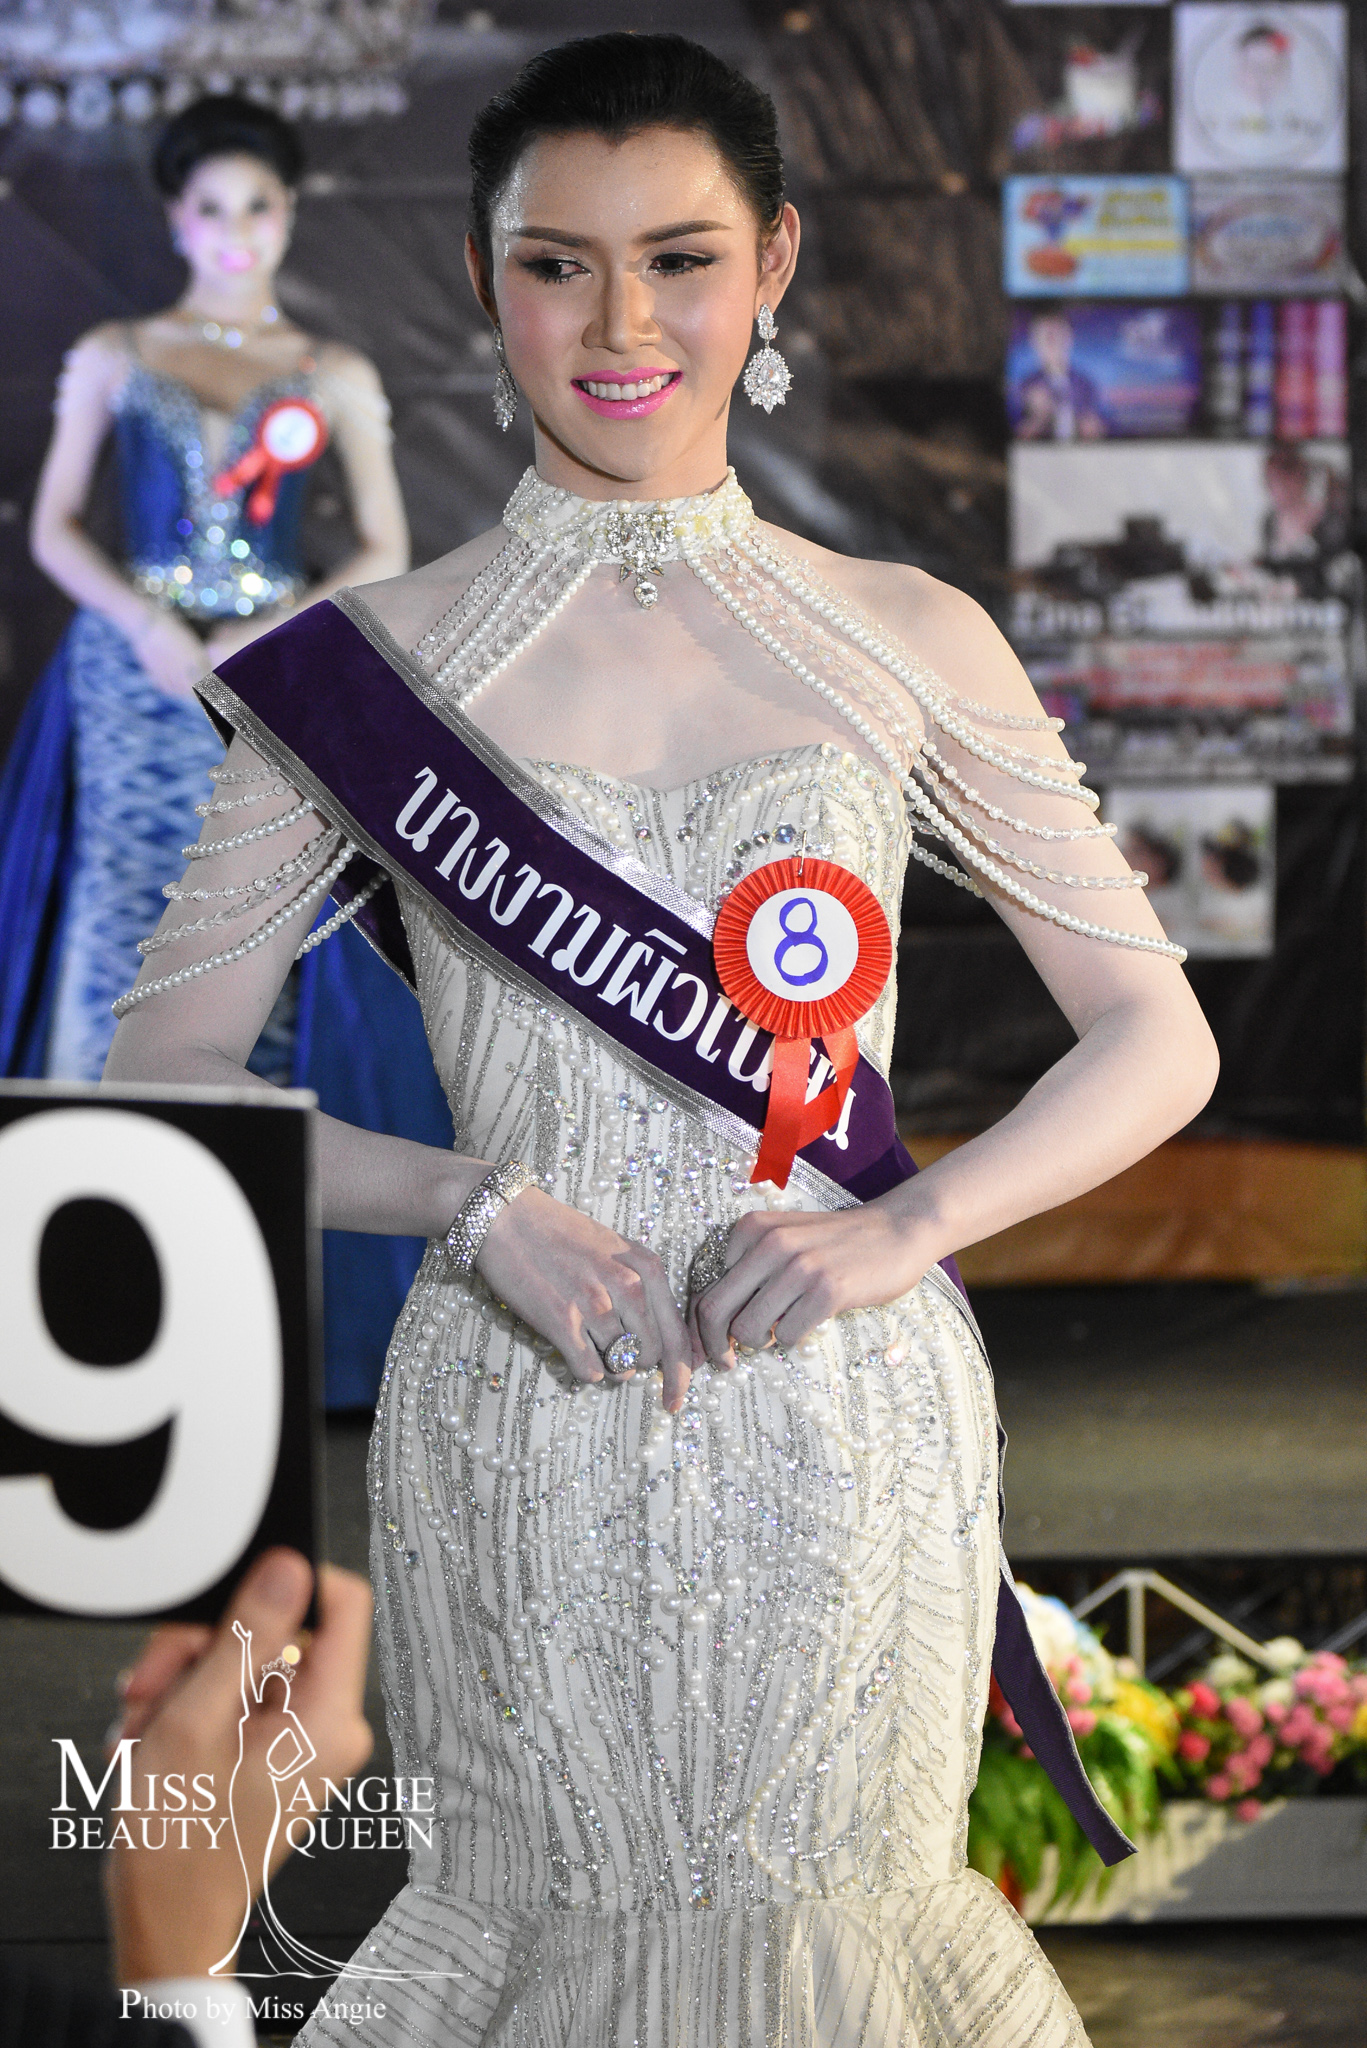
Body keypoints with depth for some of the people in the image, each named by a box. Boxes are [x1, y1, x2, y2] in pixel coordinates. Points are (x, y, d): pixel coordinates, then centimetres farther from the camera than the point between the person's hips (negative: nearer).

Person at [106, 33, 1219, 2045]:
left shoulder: (905, 642, 3)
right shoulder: (371, 665, 0)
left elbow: (1161, 1041, 6)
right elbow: (155, 1091, 0)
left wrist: (901, 1226, -10)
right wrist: (482, 1205, -14)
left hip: (852, 1431, 1)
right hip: (521, 1442, -1)